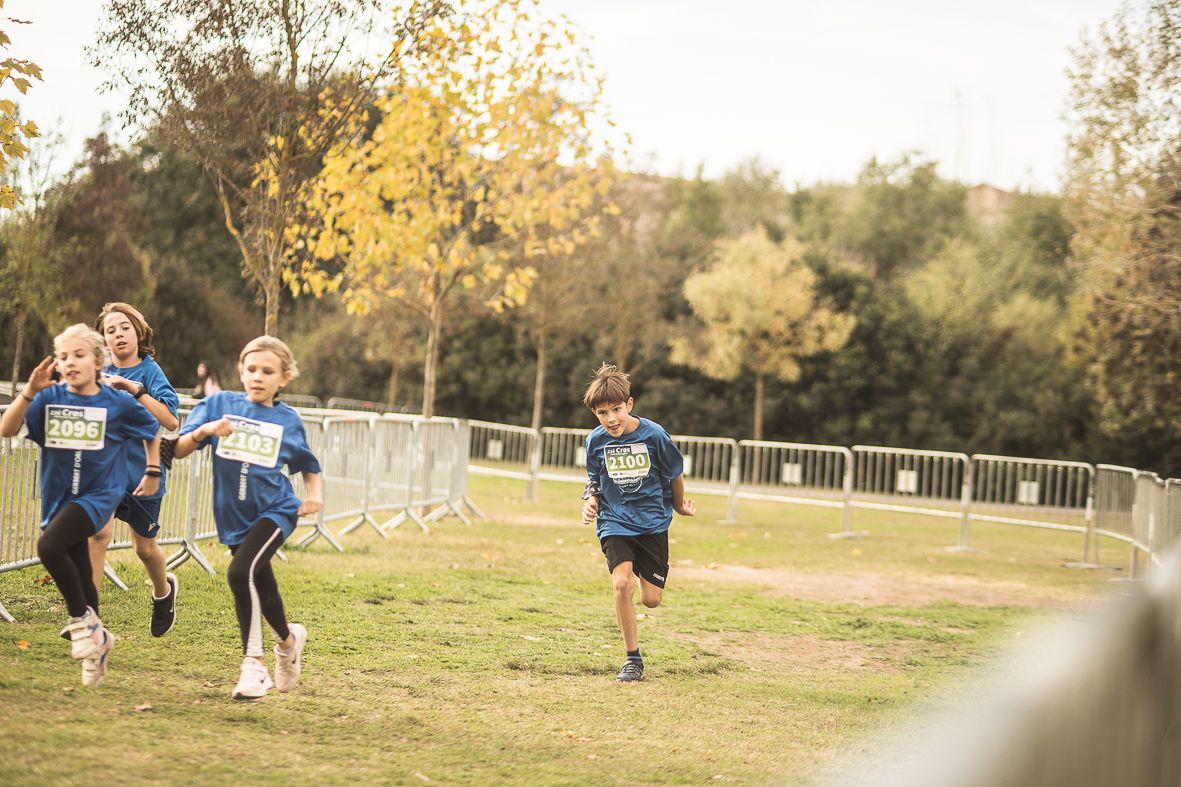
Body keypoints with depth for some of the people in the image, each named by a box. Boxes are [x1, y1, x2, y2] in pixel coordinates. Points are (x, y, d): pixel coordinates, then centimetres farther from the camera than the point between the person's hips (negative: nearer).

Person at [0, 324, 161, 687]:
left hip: (97, 495, -4)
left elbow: (152, 431, 11)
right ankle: (96, 641, 32)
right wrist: (30, 391, -26)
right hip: (58, 496, 4)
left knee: (49, 547, -27)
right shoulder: (50, 398, -4)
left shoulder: (118, 402, -7)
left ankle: (82, 619, -9)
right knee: (78, 574, 13)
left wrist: (153, 473, 12)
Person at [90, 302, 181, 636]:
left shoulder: (150, 371, -9)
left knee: (144, 546, 12)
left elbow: (171, 421, -22)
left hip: (143, 470, -2)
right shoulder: (100, 374, 1)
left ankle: (163, 591, 44)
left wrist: (135, 389, -28)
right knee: (98, 532, -19)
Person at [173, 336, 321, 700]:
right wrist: (203, 430, -25)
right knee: (261, 588, 11)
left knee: (242, 571, -24)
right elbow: (179, 451, -7)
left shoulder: (288, 420, 0)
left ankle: (253, 662, -11)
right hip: (234, 516, 3)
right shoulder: (219, 404, -2)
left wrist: (314, 494, 0)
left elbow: (309, 466, 18)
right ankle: (289, 638, 37)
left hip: (275, 510, -3)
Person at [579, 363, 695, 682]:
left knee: (651, 600, -1)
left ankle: (646, 572, 39)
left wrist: (679, 505, 16)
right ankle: (633, 659, -7)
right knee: (621, 584, -21)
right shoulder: (596, 440, -7)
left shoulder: (654, 434, -15)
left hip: (652, 521, -1)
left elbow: (676, 473, 2)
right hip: (615, 521, 1)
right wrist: (590, 501, -9)